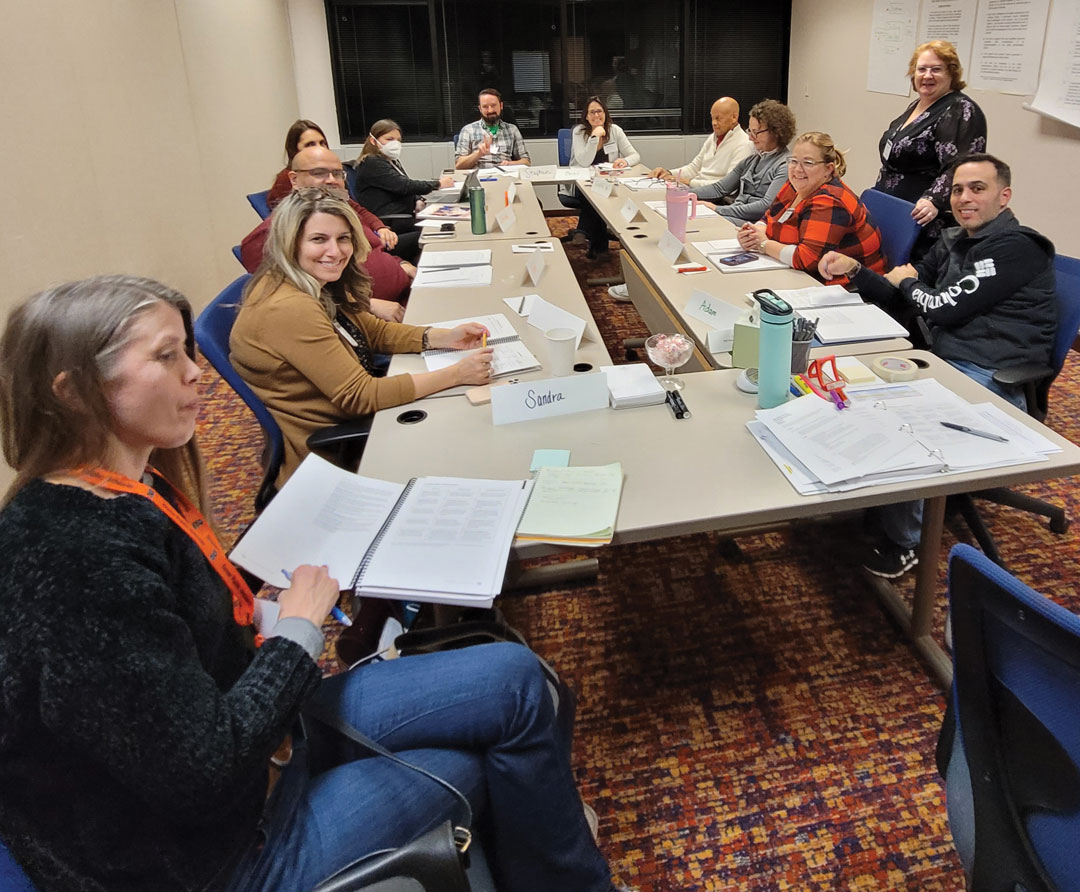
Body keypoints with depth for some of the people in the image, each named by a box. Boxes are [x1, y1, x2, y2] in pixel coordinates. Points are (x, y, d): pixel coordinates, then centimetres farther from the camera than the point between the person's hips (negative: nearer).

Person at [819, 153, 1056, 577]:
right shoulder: (952, 242, 15)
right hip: (946, 363, 9)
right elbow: (896, 295, 14)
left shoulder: (1016, 247, -12)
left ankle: (902, 541, -12)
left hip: (994, 380, -9)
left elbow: (944, 308, -18)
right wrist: (853, 270, -4)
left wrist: (908, 281, 2)